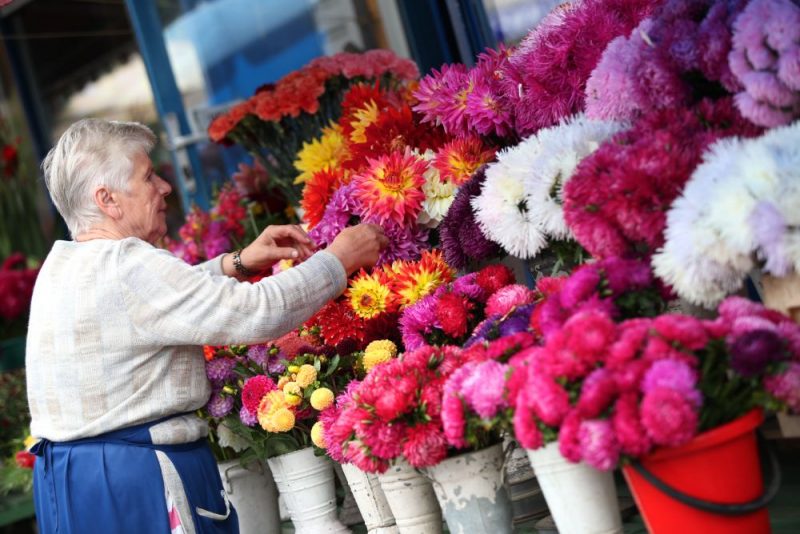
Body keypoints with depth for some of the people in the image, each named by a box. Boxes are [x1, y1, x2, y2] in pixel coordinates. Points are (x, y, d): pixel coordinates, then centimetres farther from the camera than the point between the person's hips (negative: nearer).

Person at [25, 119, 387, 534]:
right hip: (138, 479, -10)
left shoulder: (60, 264, 10)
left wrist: (237, 263, 13)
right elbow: (258, 312, -24)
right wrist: (339, 259, -10)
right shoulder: (127, 267, -20)